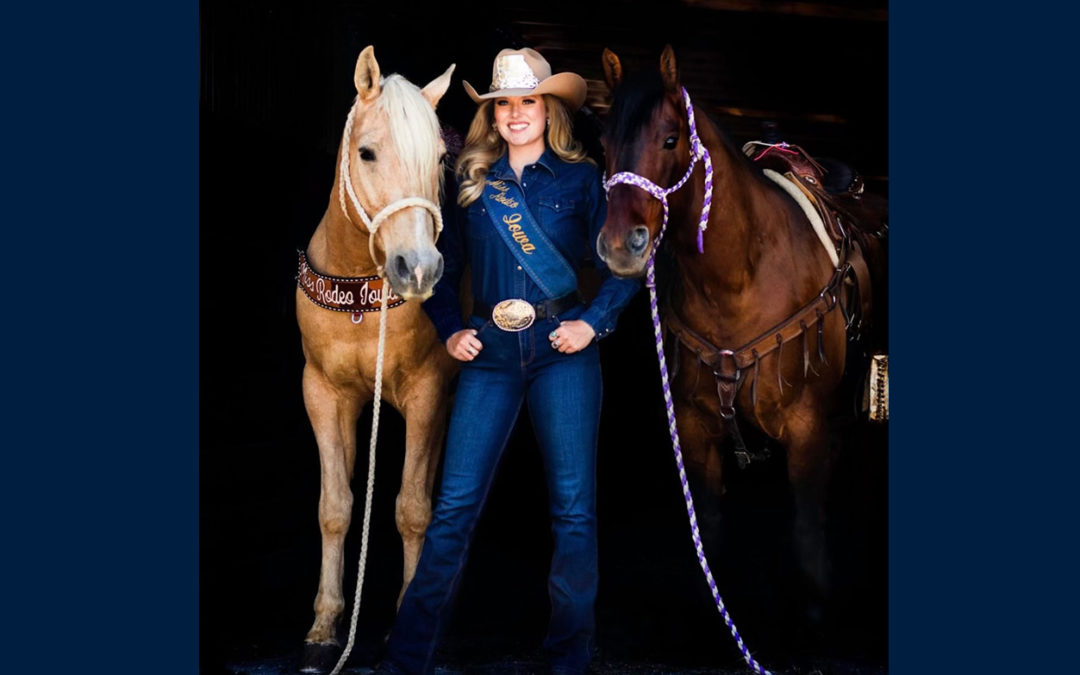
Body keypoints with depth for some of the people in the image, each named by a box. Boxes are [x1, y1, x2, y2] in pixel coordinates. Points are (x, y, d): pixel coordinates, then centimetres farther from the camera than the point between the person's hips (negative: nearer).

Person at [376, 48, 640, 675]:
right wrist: (451, 330, 5)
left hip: (563, 350, -1)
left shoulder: (582, 179, 6)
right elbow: (445, 268, 18)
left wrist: (593, 322, -7)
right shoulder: (471, 183, 11)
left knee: (575, 510, 1)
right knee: (455, 507, -1)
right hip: (489, 353, 1)